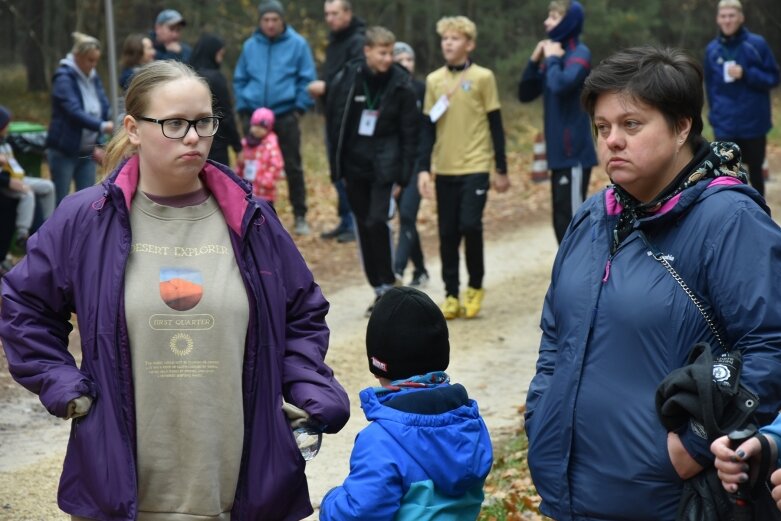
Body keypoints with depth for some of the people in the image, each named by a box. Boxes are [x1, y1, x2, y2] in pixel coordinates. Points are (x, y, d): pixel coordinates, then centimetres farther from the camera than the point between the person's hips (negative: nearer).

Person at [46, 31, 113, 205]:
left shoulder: (93, 78, 8)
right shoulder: (64, 78, -13)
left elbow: (103, 110, 7)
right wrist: (102, 126, -37)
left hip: (86, 152, 6)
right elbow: (75, 111, -26)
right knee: (59, 203, 2)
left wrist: (97, 143, -6)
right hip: (63, 151, -6)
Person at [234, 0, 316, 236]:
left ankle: (300, 216, 11)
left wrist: (299, 107, -8)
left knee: (292, 166, 3)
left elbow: (307, 79, -2)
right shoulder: (250, 45, 5)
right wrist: (242, 107, 4)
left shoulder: (297, 44, -4)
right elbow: (240, 79, 12)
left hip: (285, 115, -3)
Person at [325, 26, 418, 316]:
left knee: (377, 222, -16)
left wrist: (405, 172, -7)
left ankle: (387, 285, -4)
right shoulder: (345, 80, -4)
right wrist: (336, 165, 2)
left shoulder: (401, 84, -6)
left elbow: (409, 130, -2)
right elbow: (334, 122, 4)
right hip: (354, 164, 3)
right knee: (363, 226, 8)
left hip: (384, 163, -3)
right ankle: (378, 289, 18)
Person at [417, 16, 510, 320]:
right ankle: (451, 295, 13)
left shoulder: (482, 78, -2)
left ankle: (476, 286, 7)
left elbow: (495, 125, 1)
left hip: (475, 167, -3)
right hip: (444, 170, 3)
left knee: (470, 225, -14)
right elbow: (429, 128, 10)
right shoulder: (434, 80, 7)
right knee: (448, 234, 4)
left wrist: (502, 170, 0)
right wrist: (424, 169, 1)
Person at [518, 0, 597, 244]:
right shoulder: (554, 54, 13)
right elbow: (526, 94, 14)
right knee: (563, 221, 12)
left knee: (573, 220, -7)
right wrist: (535, 61, 1)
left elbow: (561, 84, -29)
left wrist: (552, 59, -11)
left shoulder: (579, 53, -11)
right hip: (559, 154, 9)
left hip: (574, 154, -9)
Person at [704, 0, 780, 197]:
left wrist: (746, 74, -18)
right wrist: (715, 115, 7)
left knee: (755, 171, 12)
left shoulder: (757, 44, -7)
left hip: (754, 123, -1)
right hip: (725, 127, 1)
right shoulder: (712, 49, 2)